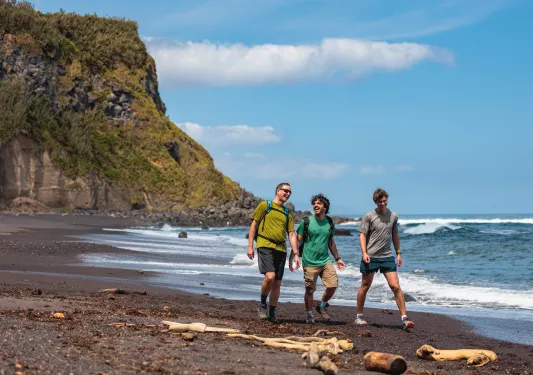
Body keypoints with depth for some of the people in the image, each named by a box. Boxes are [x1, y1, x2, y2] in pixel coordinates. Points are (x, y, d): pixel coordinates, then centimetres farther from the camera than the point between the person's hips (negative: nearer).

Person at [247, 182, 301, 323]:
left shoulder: (287, 213, 18)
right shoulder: (265, 205, 5)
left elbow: (292, 234, 15)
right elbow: (254, 224, 4)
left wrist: (296, 254, 6)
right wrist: (250, 246, -3)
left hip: (281, 249, 5)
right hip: (265, 246, -5)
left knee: (277, 283, 4)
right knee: (270, 276, -23)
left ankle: (272, 313, 16)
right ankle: (263, 304, 0)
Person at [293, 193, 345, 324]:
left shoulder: (329, 223, 7)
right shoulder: (306, 222, -4)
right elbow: (298, 241, -1)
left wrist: (338, 258, 18)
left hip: (325, 261, 3)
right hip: (310, 262, -3)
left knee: (333, 285, -8)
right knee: (310, 290, 2)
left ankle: (322, 306, 17)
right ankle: (309, 315, 20)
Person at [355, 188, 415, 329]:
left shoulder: (393, 216, 7)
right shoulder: (369, 216, -4)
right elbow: (362, 234, -3)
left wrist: (398, 253, 16)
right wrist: (364, 252, -15)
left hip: (387, 257, 2)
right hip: (370, 257, -2)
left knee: (395, 286, -6)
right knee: (365, 286, 6)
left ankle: (404, 318, -6)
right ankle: (359, 316, 20)